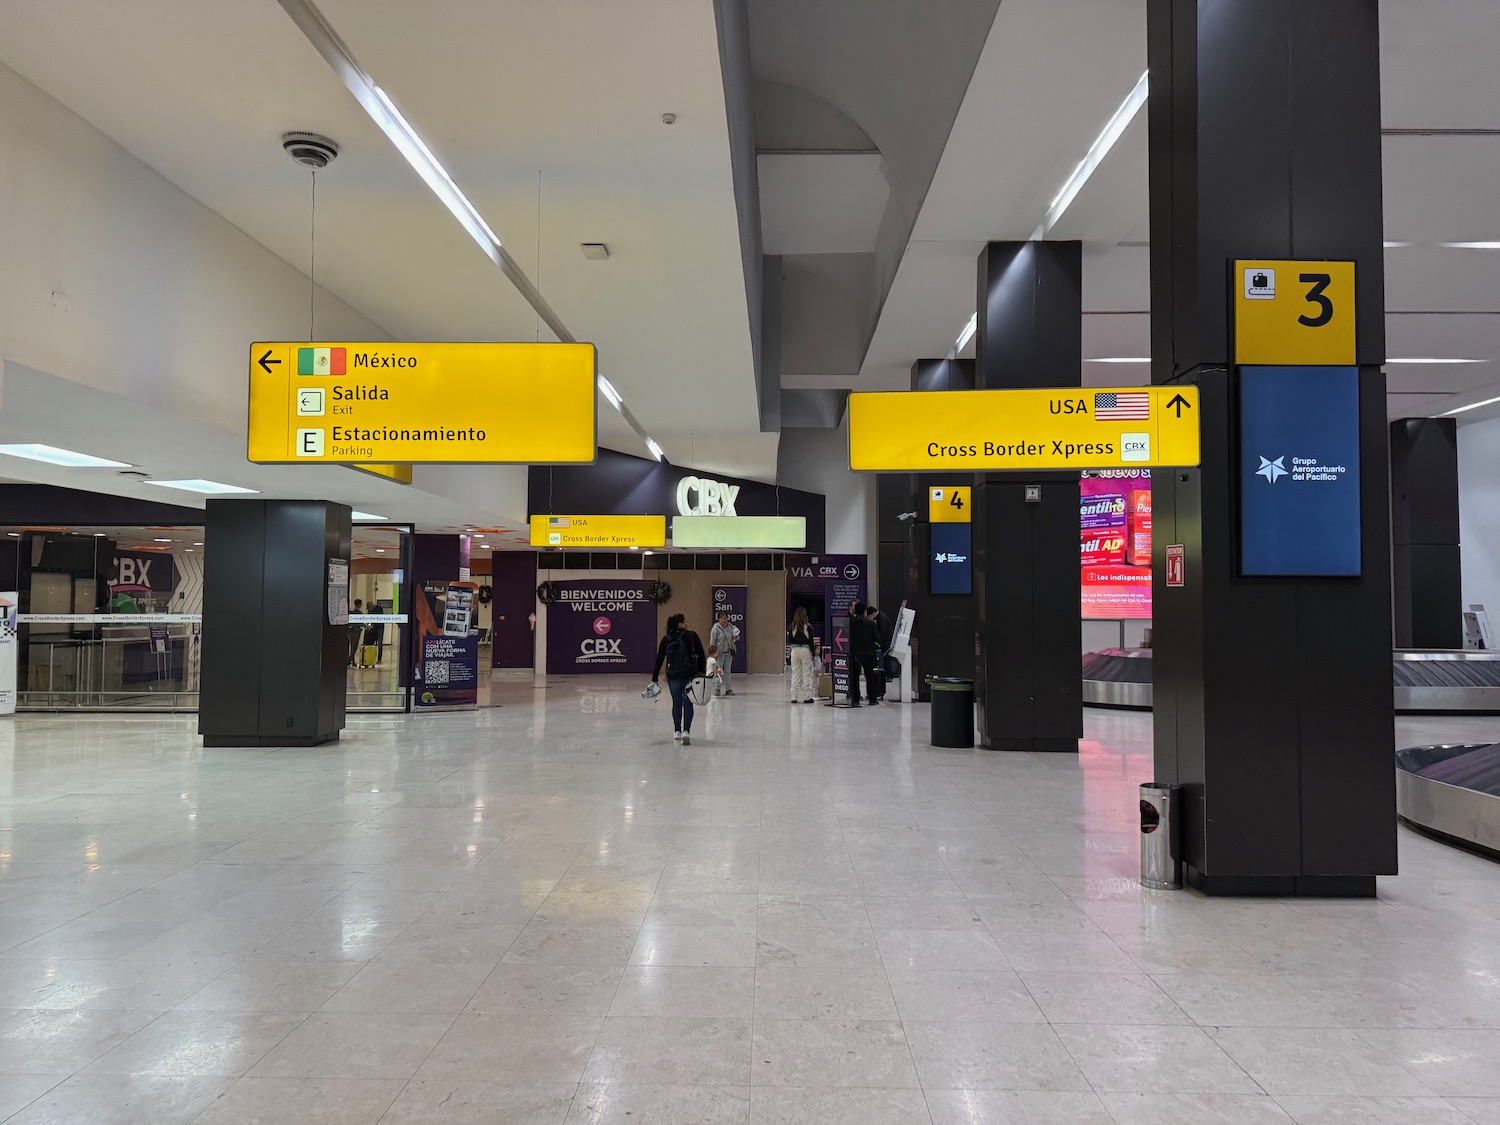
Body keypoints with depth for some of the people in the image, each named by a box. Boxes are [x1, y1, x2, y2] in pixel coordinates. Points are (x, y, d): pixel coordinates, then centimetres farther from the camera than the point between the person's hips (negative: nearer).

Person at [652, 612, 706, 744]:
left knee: (676, 703, 18)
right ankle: (686, 731, -7)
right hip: (689, 675, -2)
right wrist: (702, 672, 2)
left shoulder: (666, 639, 4)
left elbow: (659, 660, 5)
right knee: (687, 703, 6)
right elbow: (701, 655, -6)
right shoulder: (691, 636, -4)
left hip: (672, 677, 3)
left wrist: (654, 679, 9)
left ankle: (677, 732, 24)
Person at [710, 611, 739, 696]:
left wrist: (736, 637, -8)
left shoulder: (731, 627, 2)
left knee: (728, 671, 10)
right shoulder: (716, 628, -11)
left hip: (729, 652, 5)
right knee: (718, 671, -2)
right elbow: (712, 641, -10)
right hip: (719, 652, -5)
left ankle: (728, 689, 15)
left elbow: (737, 637, 16)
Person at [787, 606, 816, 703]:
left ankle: (794, 697, 8)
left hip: (795, 650, 2)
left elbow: (789, 641, 1)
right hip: (805, 650, -2)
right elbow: (811, 641, -5)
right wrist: (813, 654, 4)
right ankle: (807, 697, 4)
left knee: (795, 674, 8)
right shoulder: (808, 626, -6)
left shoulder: (792, 626, -1)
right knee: (807, 674, 4)